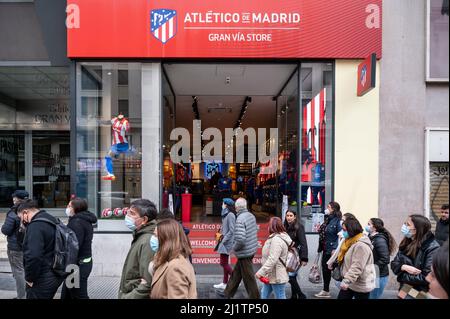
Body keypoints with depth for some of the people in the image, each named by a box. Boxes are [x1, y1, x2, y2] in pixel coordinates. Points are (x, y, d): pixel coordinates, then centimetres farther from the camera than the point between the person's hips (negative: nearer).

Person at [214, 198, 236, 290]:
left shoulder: (230, 215, -16)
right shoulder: (226, 214, 12)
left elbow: (231, 231, -20)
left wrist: (223, 240, -18)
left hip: (227, 242, -10)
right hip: (224, 242, 10)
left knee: (223, 263, -5)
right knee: (225, 263, 13)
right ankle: (224, 283, 20)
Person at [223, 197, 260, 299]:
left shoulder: (240, 219, -24)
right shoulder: (251, 216, 2)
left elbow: (240, 239, -32)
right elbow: (256, 229, 15)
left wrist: (234, 248, -14)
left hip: (244, 252, -9)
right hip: (252, 249, 9)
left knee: (248, 277, 6)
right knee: (236, 273, 22)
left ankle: (254, 296, 20)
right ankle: (228, 293, 37)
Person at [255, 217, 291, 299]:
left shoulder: (277, 239, -24)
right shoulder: (276, 238, 10)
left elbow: (272, 259, -30)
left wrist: (261, 272, -27)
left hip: (276, 277, -11)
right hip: (271, 275, 11)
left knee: (280, 297, 2)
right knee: (264, 295, 19)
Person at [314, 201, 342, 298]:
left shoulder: (337, 221, -15)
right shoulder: (327, 220, 10)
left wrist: (335, 249, -23)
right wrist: (320, 230, -1)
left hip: (332, 250, -8)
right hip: (325, 249, 8)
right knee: (325, 269, 15)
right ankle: (325, 291, 28)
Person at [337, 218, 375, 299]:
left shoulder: (361, 245, -23)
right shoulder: (351, 242, 9)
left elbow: (357, 267, -29)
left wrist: (347, 280, -32)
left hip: (361, 285, -9)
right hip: (349, 283, 9)